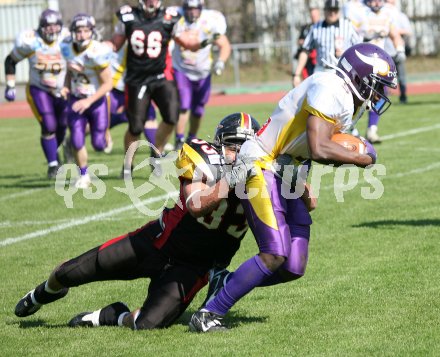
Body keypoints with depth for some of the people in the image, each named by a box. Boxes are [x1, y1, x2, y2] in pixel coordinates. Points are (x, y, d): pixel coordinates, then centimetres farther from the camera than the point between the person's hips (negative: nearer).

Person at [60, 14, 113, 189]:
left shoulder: (97, 52, -24)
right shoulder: (68, 49, -7)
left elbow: (108, 84, -18)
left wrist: (89, 101, -23)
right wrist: (66, 87, -4)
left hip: (96, 100, -3)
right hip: (77, 100, 3)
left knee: (98, 145, 1)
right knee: (77, 141, -7)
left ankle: (105, 136, 39)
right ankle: (84, 176, 14)